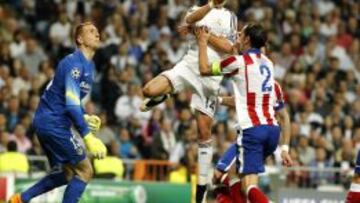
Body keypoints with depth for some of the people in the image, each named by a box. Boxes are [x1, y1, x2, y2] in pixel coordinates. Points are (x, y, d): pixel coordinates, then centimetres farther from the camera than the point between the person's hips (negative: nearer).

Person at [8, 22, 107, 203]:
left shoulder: (88, 65, 14)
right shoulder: (75, 63, -17)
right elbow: (71, 104, -26)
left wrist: (84, 118, 8)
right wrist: (88, 137, -31)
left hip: (47, 122, 10)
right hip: (53, 123, -10)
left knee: (65, 173, 18)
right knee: (84, 171, -7)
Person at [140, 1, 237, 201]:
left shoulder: (230, 18, 13)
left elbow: (228, 47, -3)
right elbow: (190, 19, -14)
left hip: (211, 77, 0)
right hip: (189, 65, 0)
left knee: (204, 132, -1)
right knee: (150, 90, -25)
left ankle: (202, 185, 8)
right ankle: (162, 96, 14)